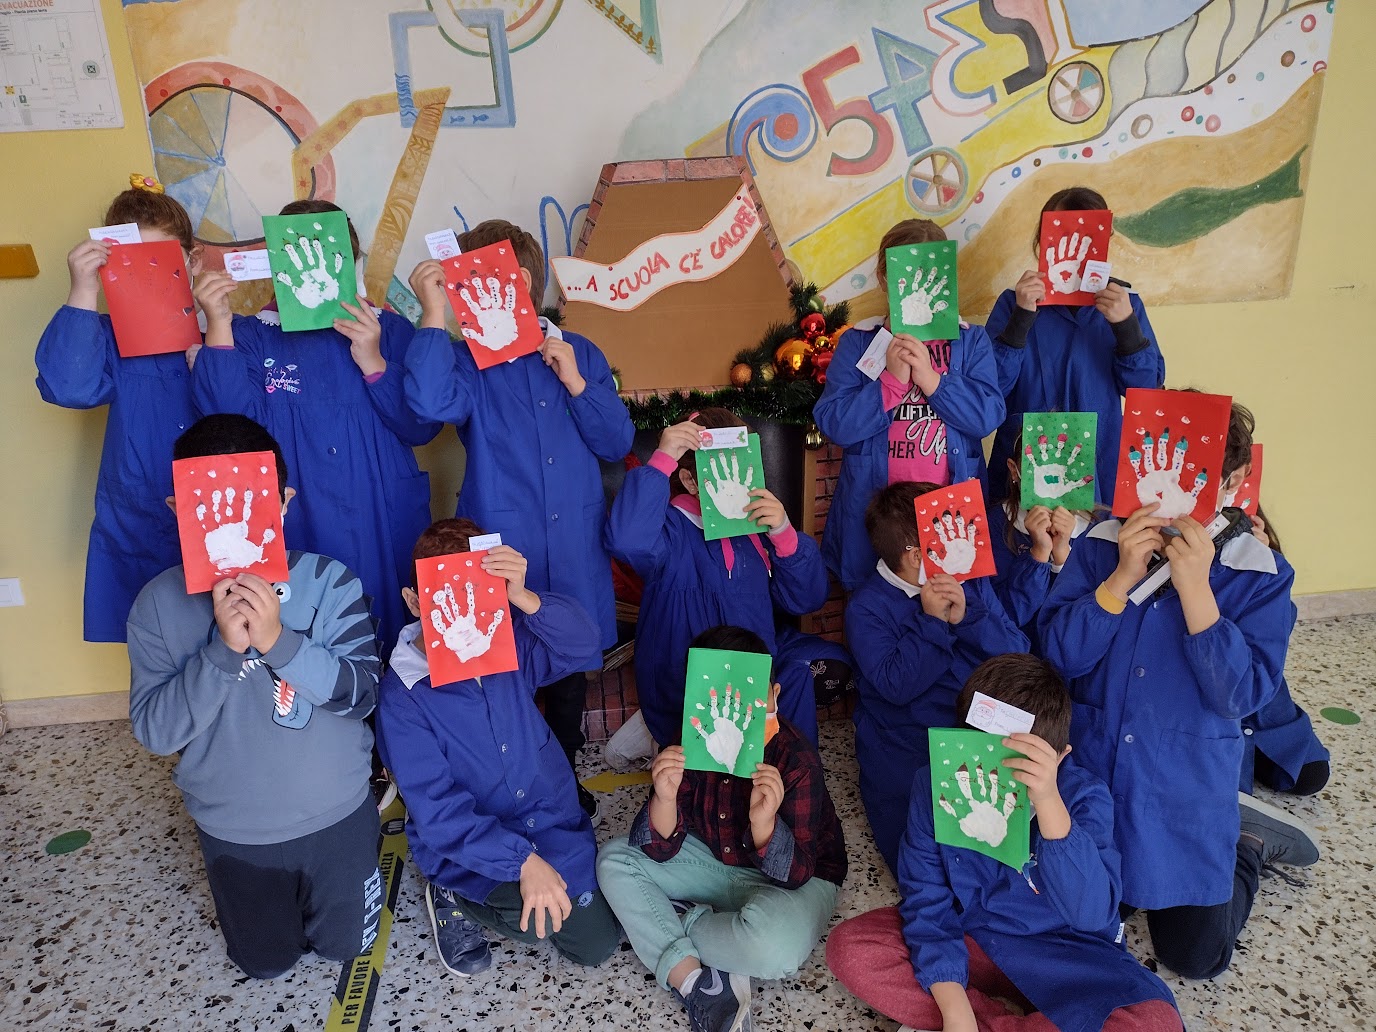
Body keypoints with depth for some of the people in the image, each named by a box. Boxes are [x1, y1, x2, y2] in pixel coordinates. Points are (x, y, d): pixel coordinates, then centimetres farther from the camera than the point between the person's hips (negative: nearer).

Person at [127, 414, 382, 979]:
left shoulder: (328, 581, -19)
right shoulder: (159, 603, -14)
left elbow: (361, 693, -21)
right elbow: (153, 729, -17)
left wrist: (279, 640, -35)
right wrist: (223, 648, -32)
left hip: (336, 816, -1)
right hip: (233, 828, 1)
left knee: (345, 945, 21)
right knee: (266, 962, 23)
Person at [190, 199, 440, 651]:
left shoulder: (389, 330, 5)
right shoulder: (250, 337, 5)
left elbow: (423, 425, -4)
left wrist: (373, 362, -16)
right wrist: (218, 325, -14)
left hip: (385, 529, 1)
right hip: (294, 533, 0)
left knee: (396, 645, 9)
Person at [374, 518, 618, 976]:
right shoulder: (402, 696, -19)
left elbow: (579, 639, -21)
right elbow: (437, 809, -23)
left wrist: (524, 599, -40)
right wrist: (522, 861, -32)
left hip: (555, 823, 4)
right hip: (469, 849, -4)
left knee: (597, 944, 6)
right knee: (539, 919, -29)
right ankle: (456, 899, 3)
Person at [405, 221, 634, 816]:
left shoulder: (579, 353, 5)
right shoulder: (466, 359, -4)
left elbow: (617, 443, 1)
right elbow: (432, 403, -27)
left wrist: (575, 382, -11)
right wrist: (433, 313, -24)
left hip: (575, 553, 3)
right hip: (500, 555, -2)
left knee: (570, 676, 17)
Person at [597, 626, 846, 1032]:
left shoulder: (796, 759, -27)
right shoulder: (689, 742, -16)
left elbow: (795, 874, -25)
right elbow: (659, 851, -14)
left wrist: (764, 821, -45)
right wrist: (665, 797, -35)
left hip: (798, 877, -4)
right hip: (715, 863, 5)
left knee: (773, 945, -37)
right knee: (614, 860, -9)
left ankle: (678, 920, -7)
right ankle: (694, 980, -21)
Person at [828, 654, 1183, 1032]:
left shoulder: (1082, 795, -21)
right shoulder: (936, 784, -16)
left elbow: (1092, 915, -34)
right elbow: (927, 898, -12)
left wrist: (1048, 802, -47)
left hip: (1062, 953, -1)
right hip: (968, 940, 2)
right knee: (849, 948, -19)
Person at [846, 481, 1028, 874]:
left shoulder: (972, 583, 5)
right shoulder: (866, 607, -9)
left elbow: (1018, 654, -2)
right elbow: (896, 686, -18)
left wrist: (966, 617, -18)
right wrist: (931, 620, -21)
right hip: (907, 751, -4)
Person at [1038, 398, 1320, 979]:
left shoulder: (1261, 576, -12)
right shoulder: (1101, 547, -9)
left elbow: (1242, 695, -20)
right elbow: (1061, 654, -14)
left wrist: (1194, 586, -30)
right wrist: (1122, 577, -27)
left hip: (1188, 790, -1)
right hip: (1089, 767, 2)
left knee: (1194, 956, 6)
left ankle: (1248, 843, 31)